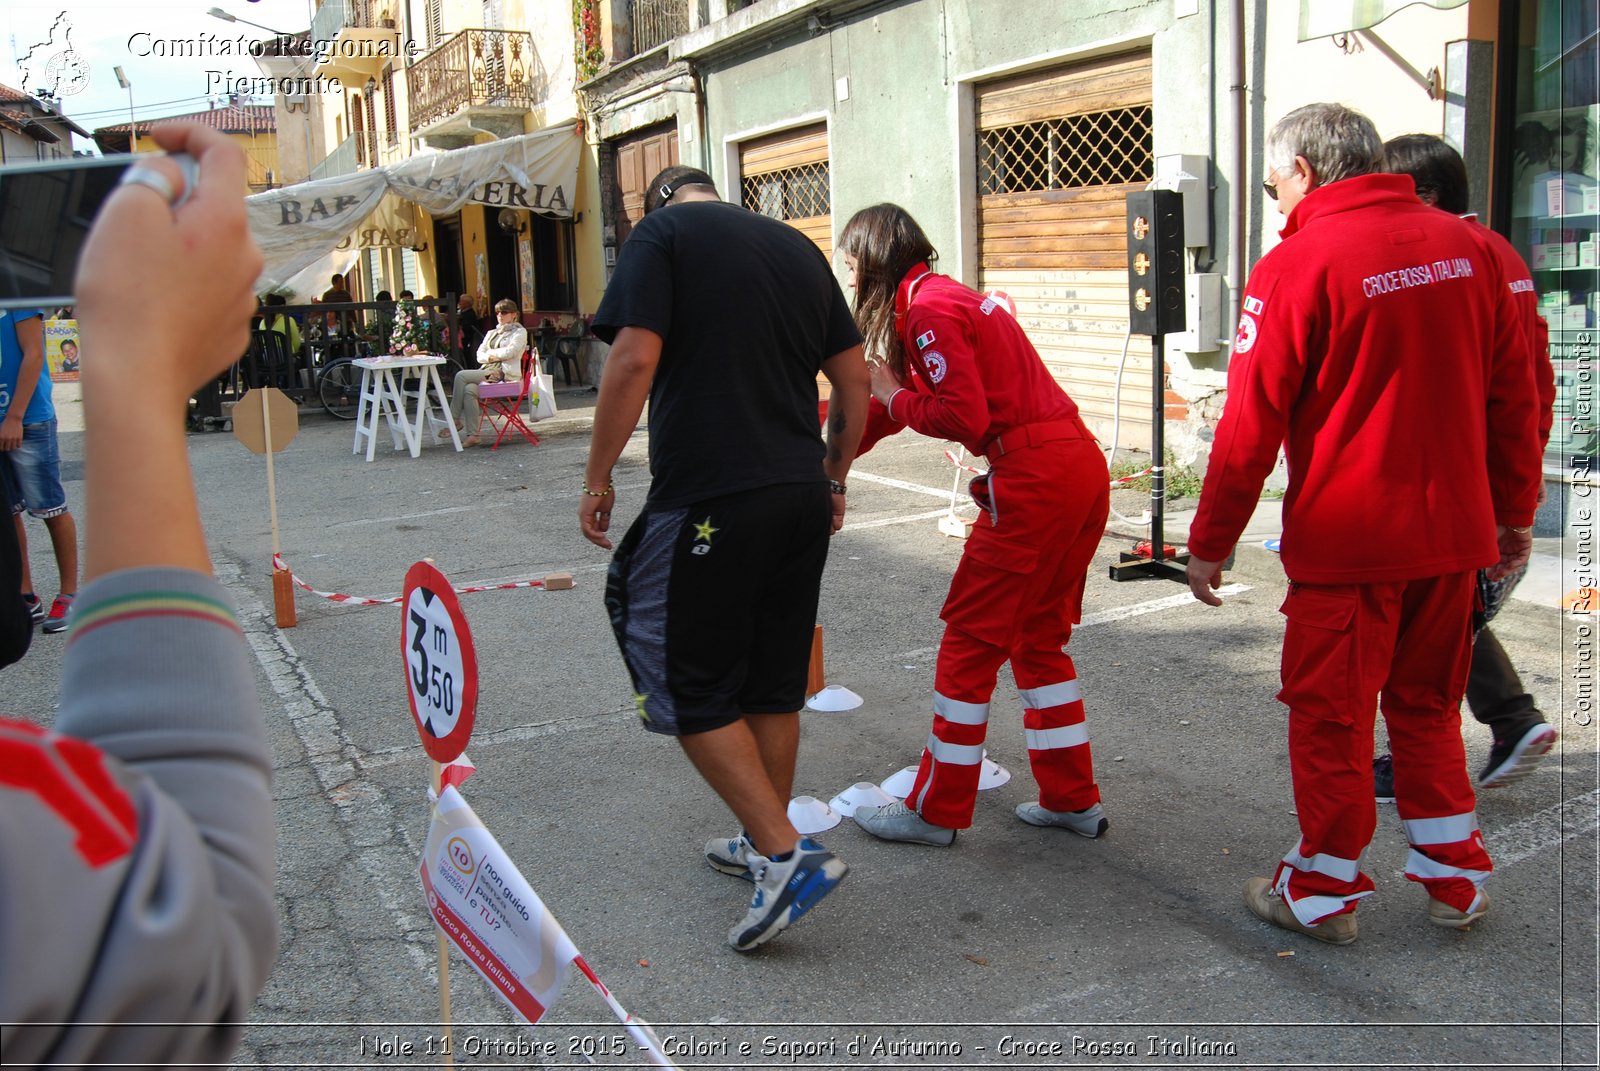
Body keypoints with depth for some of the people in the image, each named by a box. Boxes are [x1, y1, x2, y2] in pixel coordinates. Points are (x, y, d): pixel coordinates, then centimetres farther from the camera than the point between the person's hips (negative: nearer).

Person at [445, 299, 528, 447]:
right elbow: (480, 356, 16)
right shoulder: (491, 333, 29)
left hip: (504, 373, -6)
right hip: (487, 372, 6)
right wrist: (492, 357, -3)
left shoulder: (520, 332, 10)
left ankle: (455, 420, -14)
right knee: (469, 390, -29)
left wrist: (490, 353, 5)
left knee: (461, 376, -24)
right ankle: (473, 435, -30)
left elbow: (509, 352, -8)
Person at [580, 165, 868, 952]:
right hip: (802, 496, 7)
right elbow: (854, 381, 15)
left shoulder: (662, 233, -1)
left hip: (708, 500, -7)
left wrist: (598, 479, -6)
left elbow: (634, 360, -14)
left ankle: (787, 855, -1)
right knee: (775, 682, 16)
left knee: (692, 687, 4)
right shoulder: (797, 245, 17)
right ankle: (766, 844, 29)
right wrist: (833, 479, 24)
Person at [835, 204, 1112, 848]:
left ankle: (936, 812, 13)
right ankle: (1073, 800, 27)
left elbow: (964, 416, -18)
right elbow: (912, 400, 26)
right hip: (1081, 466, 10)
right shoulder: (945, 296, 20)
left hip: (1033, 477, -10)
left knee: (971, 641, 1)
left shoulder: (928, 310, -10)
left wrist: (893, 396, -3)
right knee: (1037, 637, 19)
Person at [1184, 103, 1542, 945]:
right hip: (1452, 531, 6)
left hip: (1345, 540, -6)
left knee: (1330, 716, 8)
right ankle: (1456, 879, 29)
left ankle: (1325, 891, 21)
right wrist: (1515, 513, 20)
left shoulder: (1296, 266, -12)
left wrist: (1210, 542, -4)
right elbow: (1511, 394, 11)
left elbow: (1251, 425, -12)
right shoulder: (1467, 246, 6)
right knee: (1427, 706, 20)